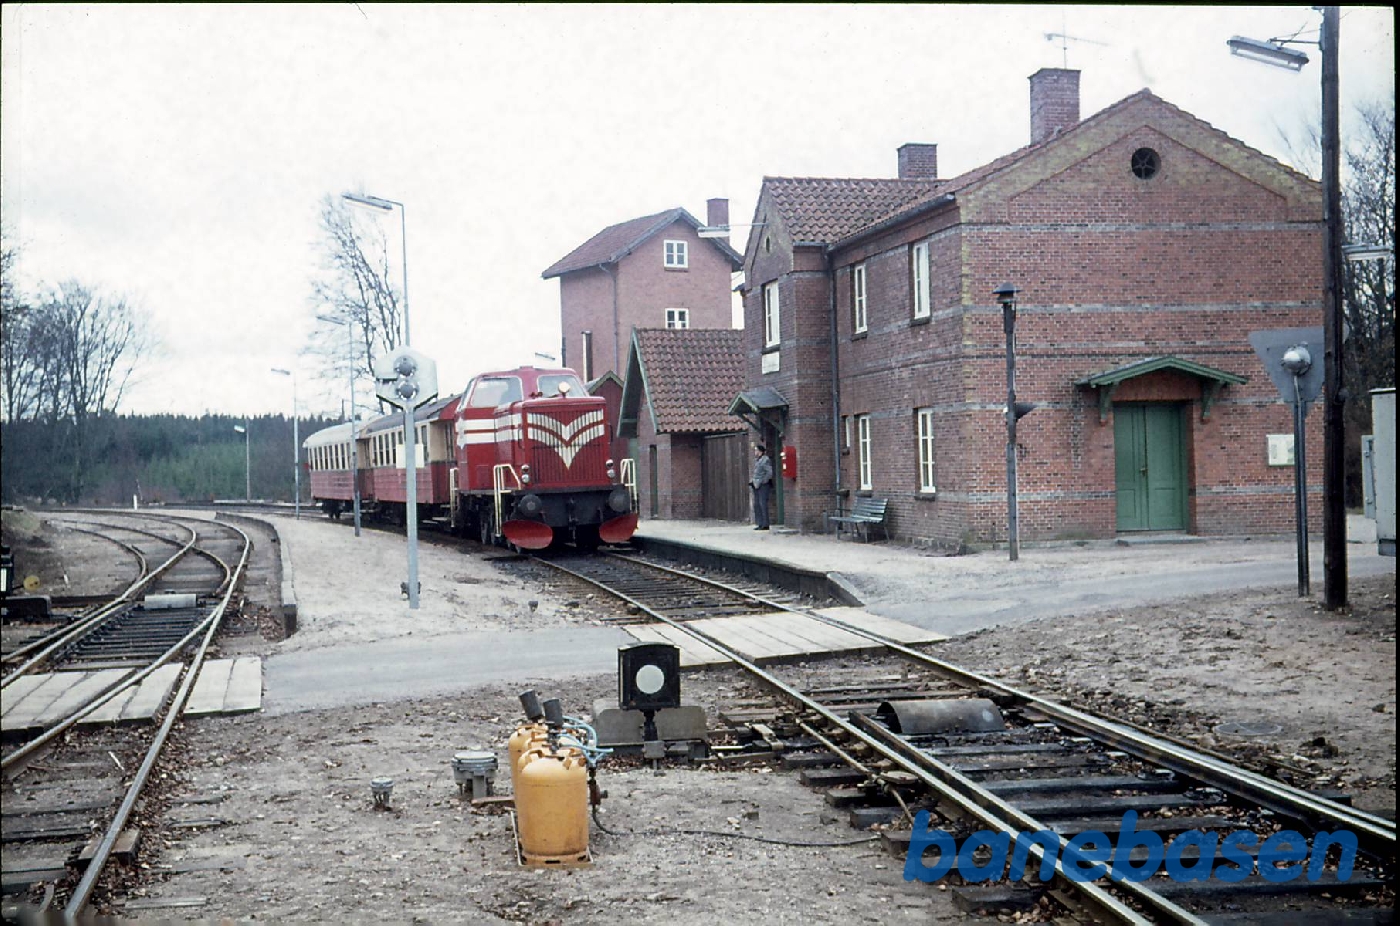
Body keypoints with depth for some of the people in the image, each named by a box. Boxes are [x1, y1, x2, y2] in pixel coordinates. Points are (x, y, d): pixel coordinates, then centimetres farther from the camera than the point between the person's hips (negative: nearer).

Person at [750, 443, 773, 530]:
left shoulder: (765, 460, -11)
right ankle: (760, 524, 13)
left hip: (763, 486, -9)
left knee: (763, 504, -9)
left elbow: (769, 473, -16)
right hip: (757, 485, 9)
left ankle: (765, 525, -6)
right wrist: (753, 481, 10)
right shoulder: (757, 460, 16)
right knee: (756, 504, 8)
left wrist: (761, 482, -16)